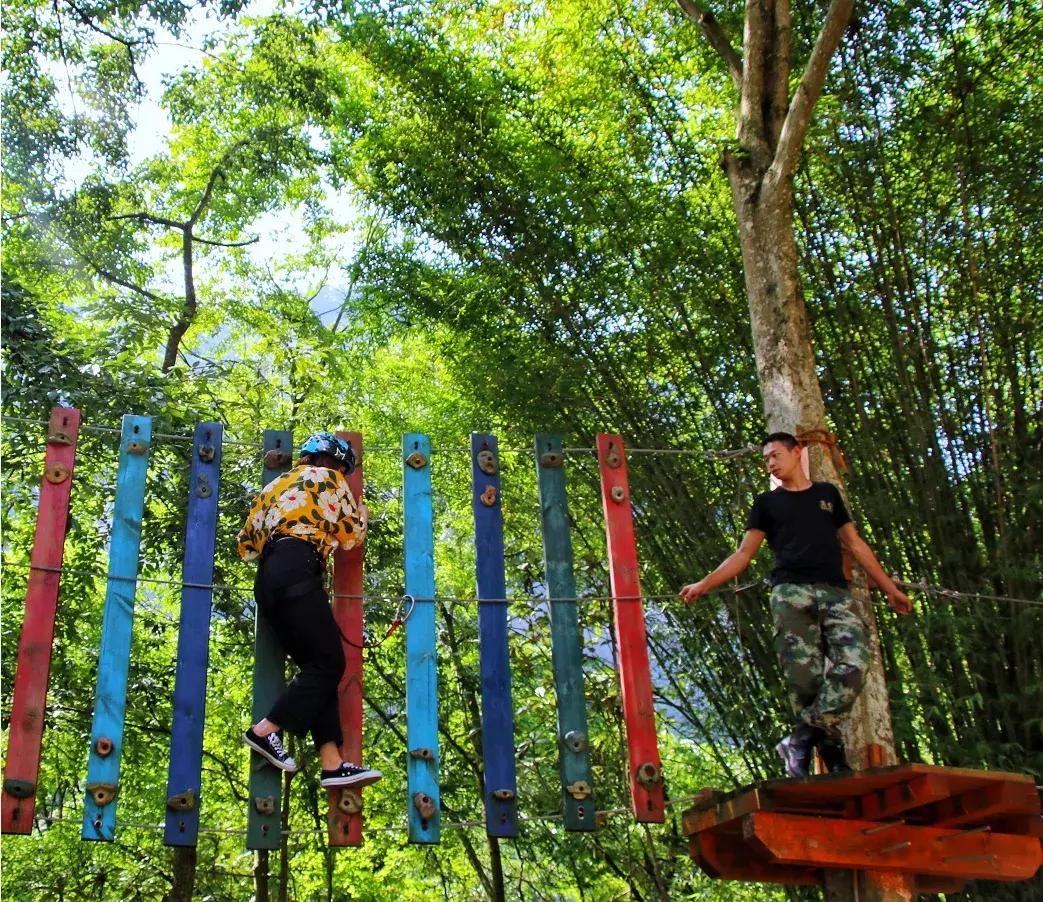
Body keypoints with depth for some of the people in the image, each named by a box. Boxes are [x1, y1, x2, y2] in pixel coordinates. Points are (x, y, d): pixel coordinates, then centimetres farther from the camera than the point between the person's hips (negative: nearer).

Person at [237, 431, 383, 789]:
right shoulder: (328, 478, 13)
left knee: (316, 666, 2)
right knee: (329, 663, -7)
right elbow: (350, 536, 12)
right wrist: (362, 516, 33)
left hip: (266, 578, 8)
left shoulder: (279, 484, 33)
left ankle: (332, 764, -8)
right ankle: (265, 730, -15)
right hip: (297, 571, -8)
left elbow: (247, 544, 26)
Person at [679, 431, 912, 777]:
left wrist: (890, 588, 20)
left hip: (835, 593, 1)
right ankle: (830, 747, -7)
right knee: (804, 675, -15)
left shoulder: (828, 493, 25)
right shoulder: (767, 503, 20)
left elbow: (855, 544, 25)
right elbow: (744, 554, 14)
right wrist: (704, 584, 2)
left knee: (853, 664, -21)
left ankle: (800, 742, -21)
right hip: (791, 593, -1)